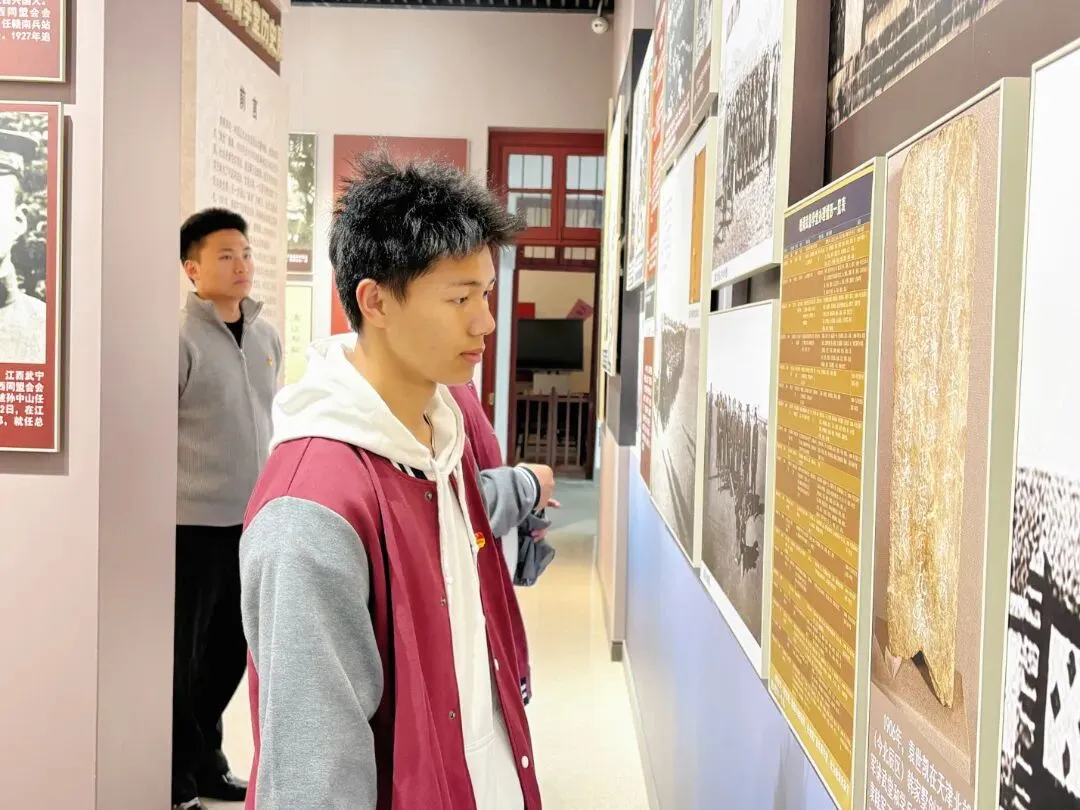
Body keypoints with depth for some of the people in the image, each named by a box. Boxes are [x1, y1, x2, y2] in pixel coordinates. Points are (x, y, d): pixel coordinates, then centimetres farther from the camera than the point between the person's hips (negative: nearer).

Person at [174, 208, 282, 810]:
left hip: (252, 521, 7)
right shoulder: (180, 339, -13)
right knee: (182, 658, 5)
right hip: (192, 523, -7)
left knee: (231, 651, 16)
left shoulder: (268, 336, 8)